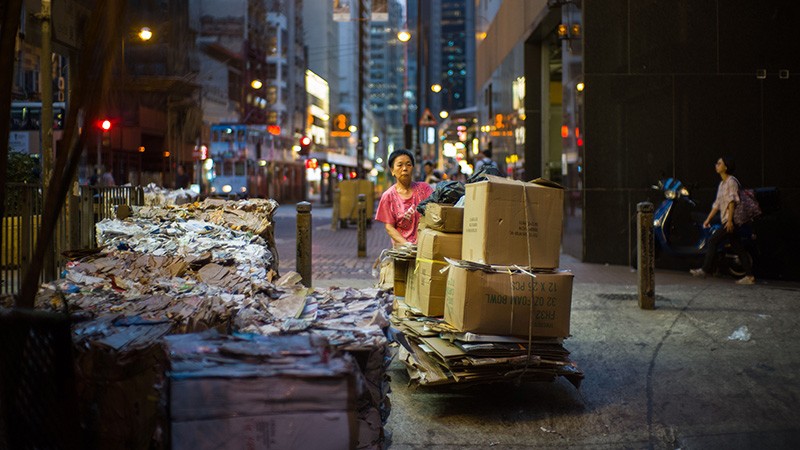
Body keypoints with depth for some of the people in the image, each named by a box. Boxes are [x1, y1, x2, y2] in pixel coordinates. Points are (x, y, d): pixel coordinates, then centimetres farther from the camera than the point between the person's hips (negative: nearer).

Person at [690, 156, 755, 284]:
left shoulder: (732, 181, -7)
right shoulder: (722, 184, 21)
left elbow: (732, 201, -15)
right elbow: (717, 204, 23)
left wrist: (730, 220, -21)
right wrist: (708, 219, 19)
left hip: (732, 220, -9)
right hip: (726, 221, 9)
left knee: (712, 241, -11)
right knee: (738, 248, 6)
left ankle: (705, 269, -7)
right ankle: (749, 276, 5)